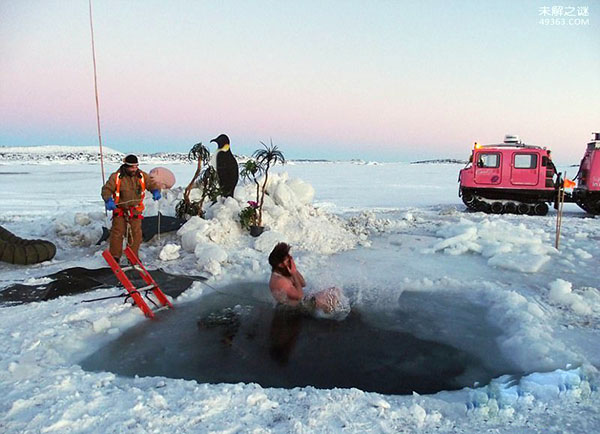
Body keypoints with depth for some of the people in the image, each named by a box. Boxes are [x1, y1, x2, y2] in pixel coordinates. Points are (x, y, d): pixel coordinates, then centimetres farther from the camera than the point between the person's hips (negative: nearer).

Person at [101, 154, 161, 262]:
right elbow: (106, 189, -8)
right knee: (117, 233, -1)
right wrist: (108, 201, -25)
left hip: (135, 210, 2)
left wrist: (156, 191, -15)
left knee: (136, 234, 5)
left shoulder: (142, 176, -2)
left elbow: (152, 184, 7)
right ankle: (114, 256, 14)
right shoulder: (116, 177, -11)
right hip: (120, 210, -2)